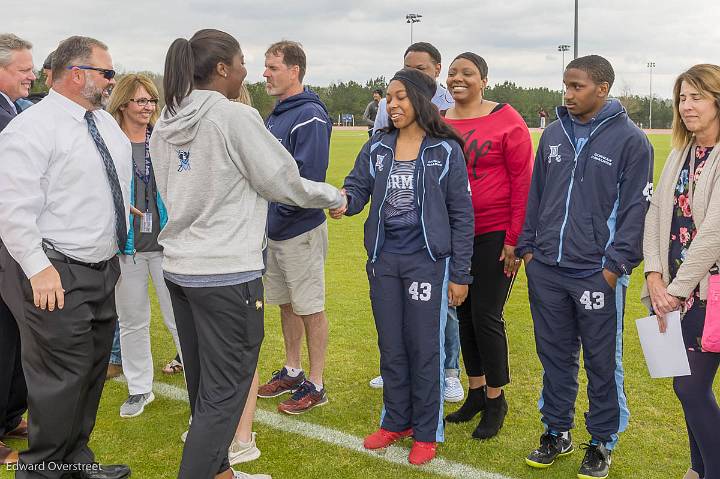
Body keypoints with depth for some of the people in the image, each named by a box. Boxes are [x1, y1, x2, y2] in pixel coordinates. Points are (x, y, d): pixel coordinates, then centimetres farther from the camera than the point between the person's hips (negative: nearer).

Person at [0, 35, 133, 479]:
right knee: (63, 375, -6)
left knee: (94, 369, 16)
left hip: (102, 267, 9)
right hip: (56, 277, -9)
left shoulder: (106, 122, 12)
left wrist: (119, 232, 22)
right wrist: (38, 267, -23)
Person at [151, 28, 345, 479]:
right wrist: (334, 196, 9)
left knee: (203, 384, 17)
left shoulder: (166, 123, 8)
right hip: (227, 273, -8)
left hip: (181, 268, 8)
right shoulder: (235, 116, -13)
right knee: (224, 391, 0)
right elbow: (283, 182, -7)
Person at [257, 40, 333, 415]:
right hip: (272, 229, 9)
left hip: (300, 229, -9)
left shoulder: (310, 116, -16)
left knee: (310, 308, 2)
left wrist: (281, 210, -20)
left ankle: (315, 385, 13)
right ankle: (292, 371, 32)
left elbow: (309, 175, -24)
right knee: (286, 304, 18)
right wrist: (264, 214, 7)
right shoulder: (274, 116, 13)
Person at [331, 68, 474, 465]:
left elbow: (462, 215, -4)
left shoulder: (446, 150, -5)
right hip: (384, 258, 4)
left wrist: (460, 274, -6)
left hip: (427, 260, -4)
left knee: (424, 348, 4)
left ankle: (427, 432, 20)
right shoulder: (377, 148, 6)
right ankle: (396, 421, 31)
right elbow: (357, 187, 1)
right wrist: (344, 201, -25)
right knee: (390, 346, 14)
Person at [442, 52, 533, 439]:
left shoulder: (505, 120, -8)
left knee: (486, 316, -2)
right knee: (464, 313, 12)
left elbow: (523, 179, -10)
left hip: (493, 234, -5)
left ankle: (496, 400, 16)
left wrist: (515, 238, -12)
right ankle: (475, 392, 28)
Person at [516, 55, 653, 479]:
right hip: (546, 270, 5)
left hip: (597, 274, -5)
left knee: (603, 363, 7)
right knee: (555, 357, 15)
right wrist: (528, 246, 10)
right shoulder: (554, 134, 9)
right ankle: (557, 432, 30)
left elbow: (635, 208, -8)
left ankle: (602, 442, 23)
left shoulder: (630, 140, -6)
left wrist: (616, 264, -12)